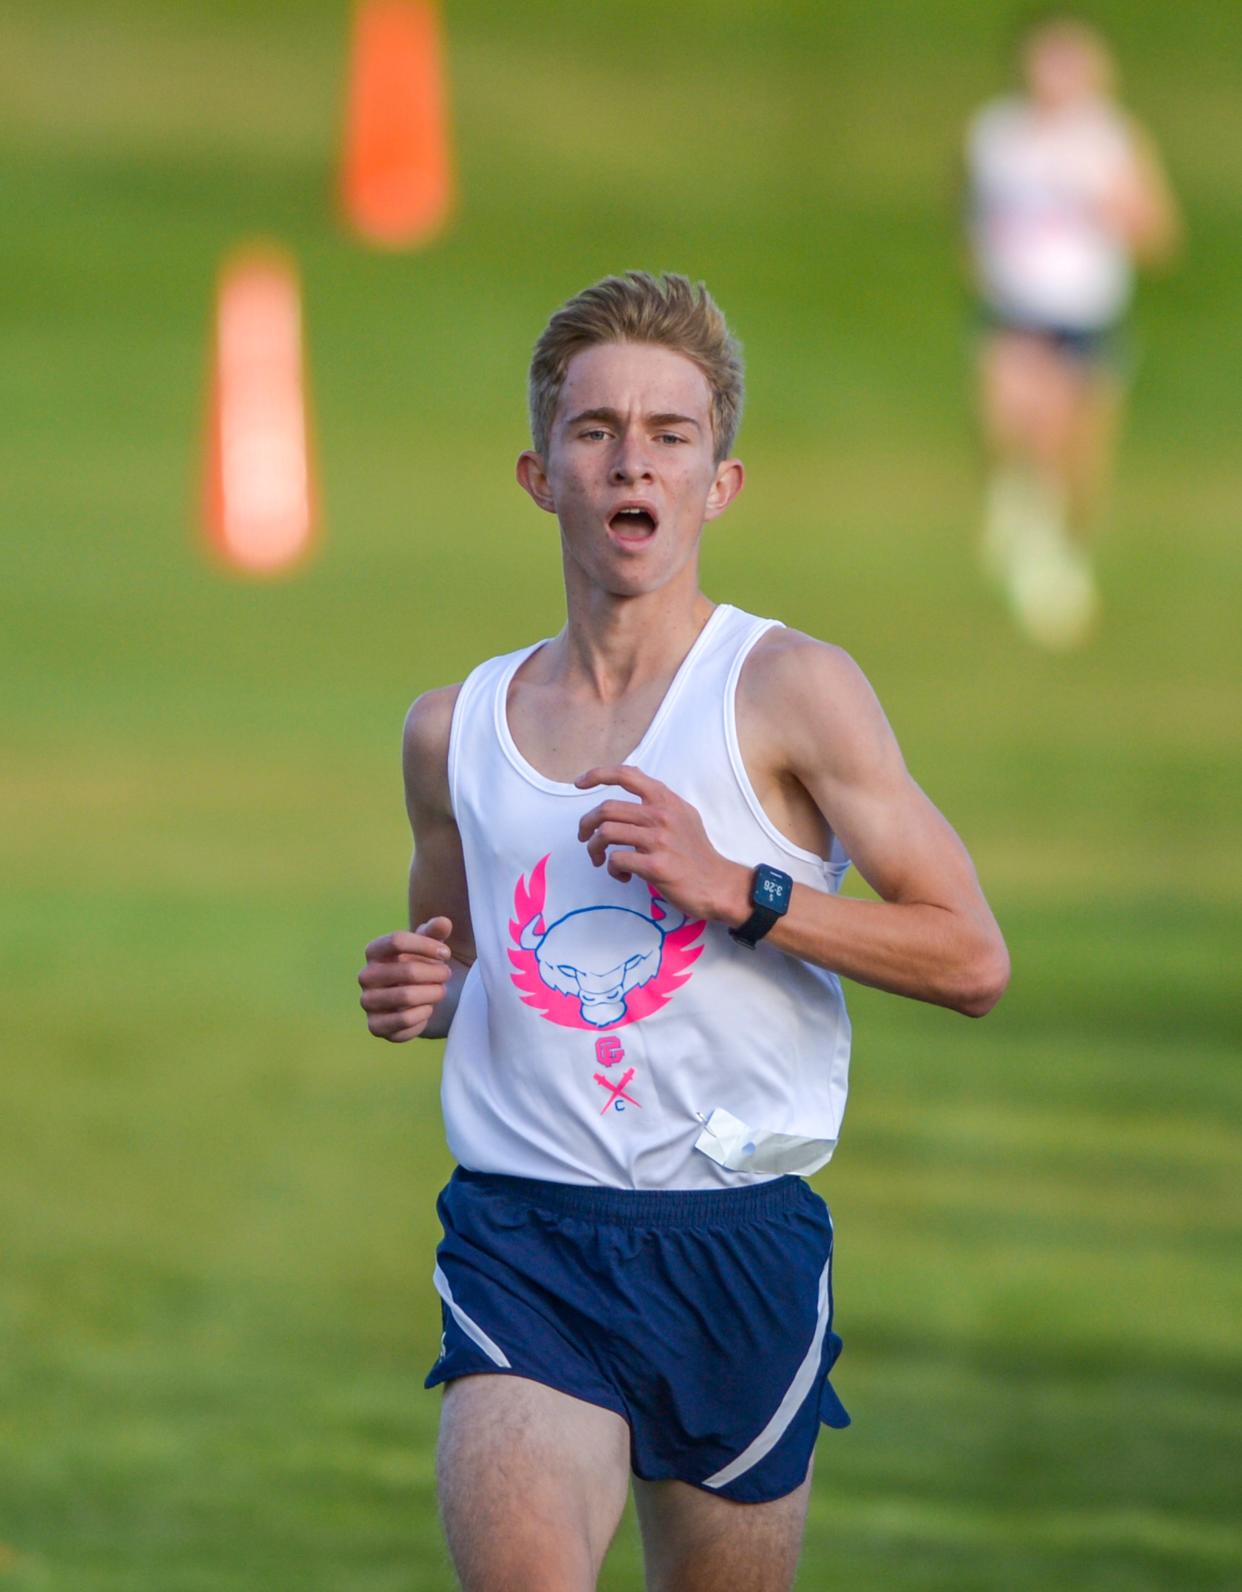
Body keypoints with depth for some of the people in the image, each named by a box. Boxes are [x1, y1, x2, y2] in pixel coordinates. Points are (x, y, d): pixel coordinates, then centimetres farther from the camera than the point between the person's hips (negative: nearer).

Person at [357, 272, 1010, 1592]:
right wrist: (421, 995, 3)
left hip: (736, 1232, -1)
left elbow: (971, 960, -4)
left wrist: (737, 890, -15)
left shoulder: (789, 693, -1)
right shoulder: (455, 729, 10)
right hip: (521, 1236, 1)